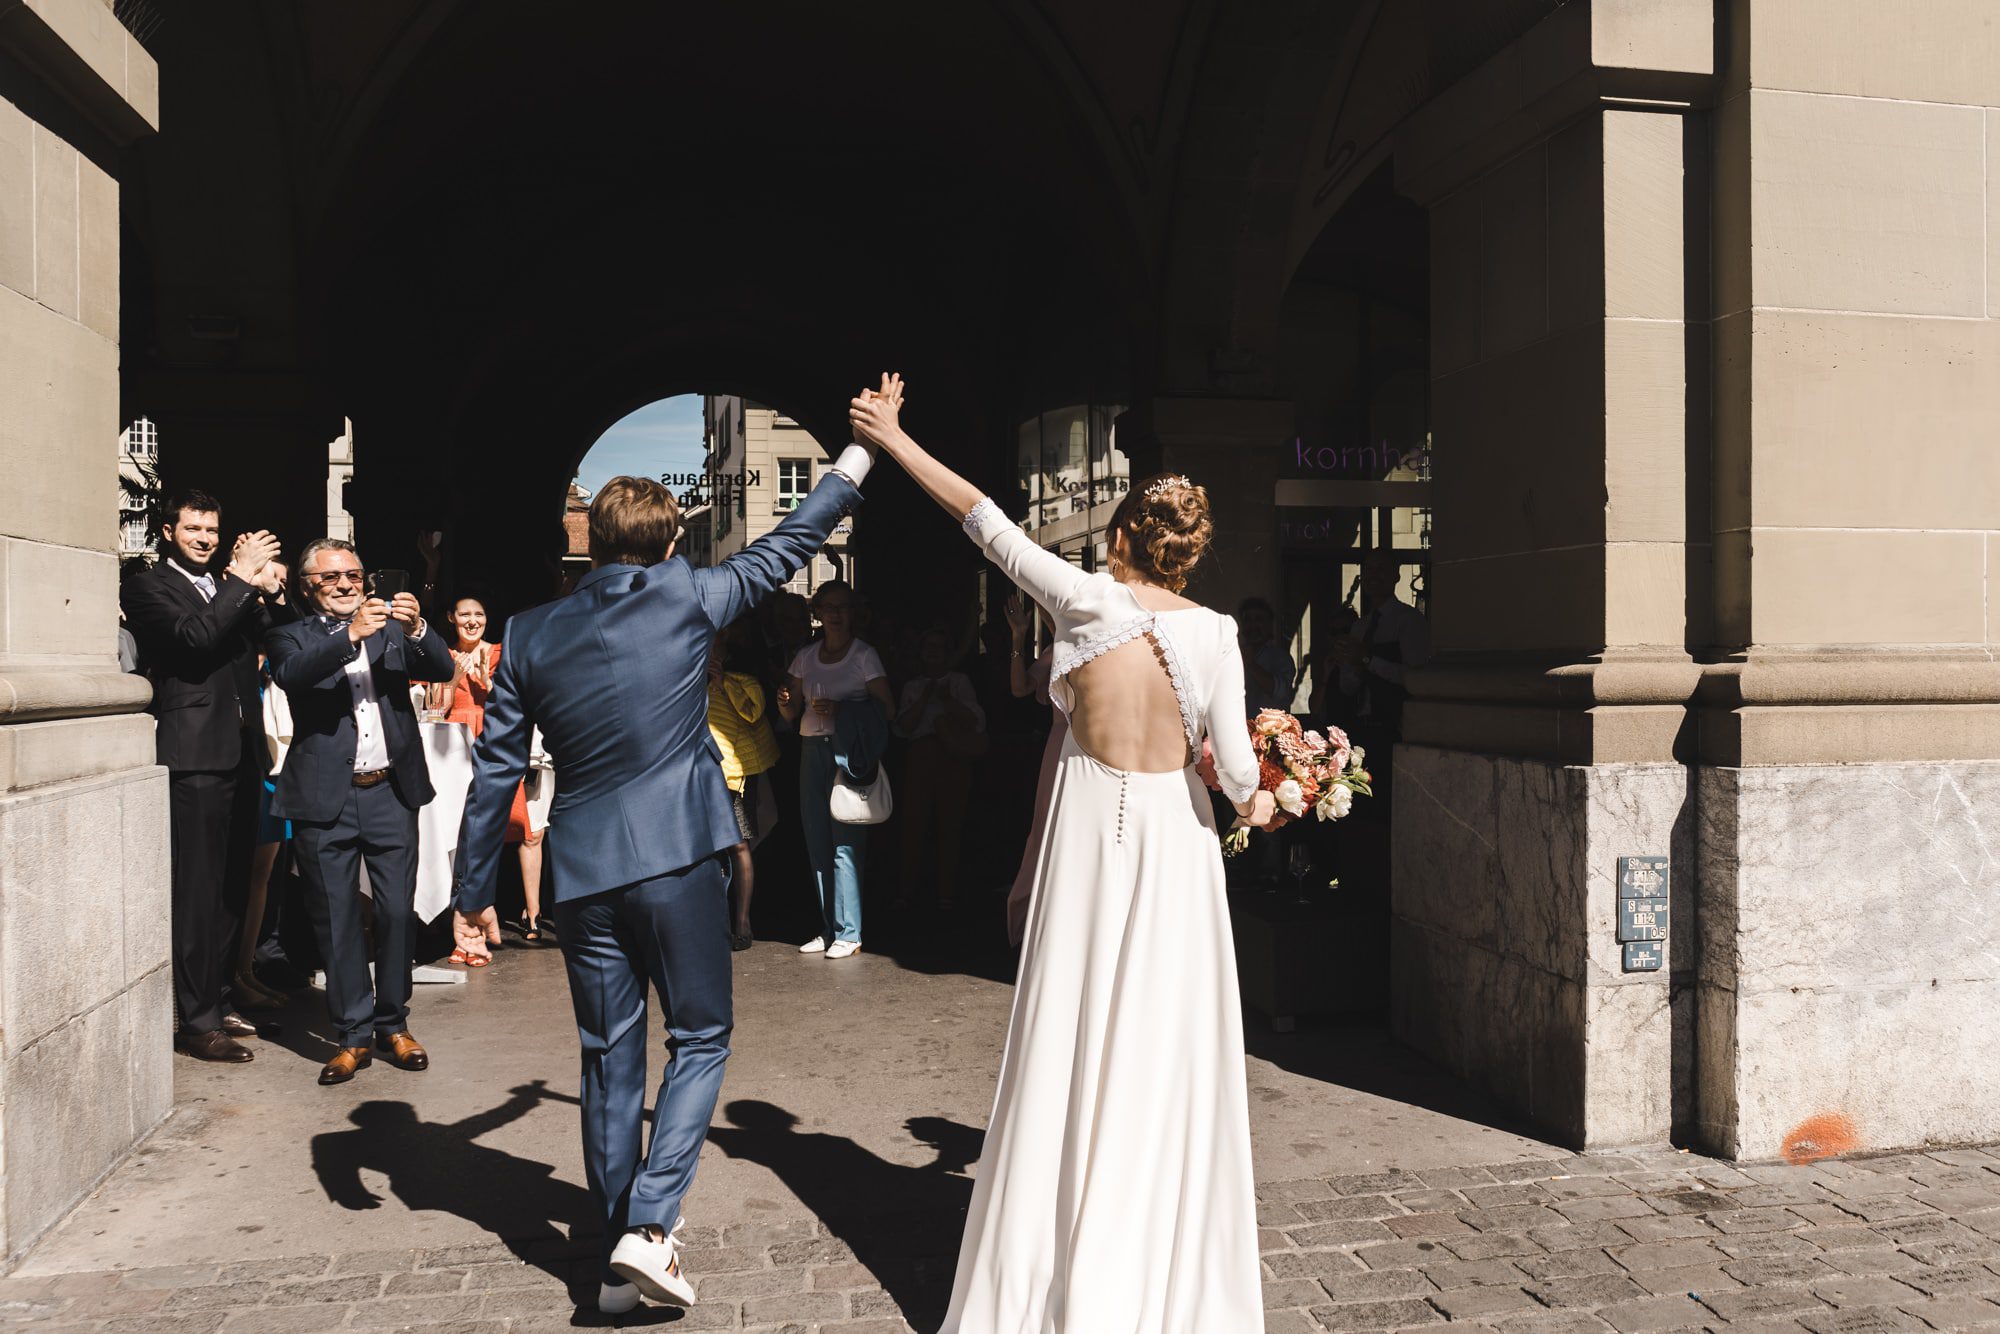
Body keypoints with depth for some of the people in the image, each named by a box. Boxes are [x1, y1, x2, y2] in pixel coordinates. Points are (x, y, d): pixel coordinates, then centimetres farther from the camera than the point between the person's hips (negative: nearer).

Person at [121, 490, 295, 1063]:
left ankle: (216, 999, 23)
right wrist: (241, 580, -17)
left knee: (227, 887, 12)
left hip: (238, 752, 7)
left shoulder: (229, 588, 18)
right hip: (193, 756, -6)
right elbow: (192, 636, -17)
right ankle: (198, 1022, -1)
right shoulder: (147, 588, -1)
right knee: (197, 890, -6)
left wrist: (270, 590, -5)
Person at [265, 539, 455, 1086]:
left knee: (398, 912, 4)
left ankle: (394, 1024, 20)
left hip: (390, 794, 1)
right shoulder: (293, 637, 6)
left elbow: (443, 670, -1)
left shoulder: (390, 629, 12)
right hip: (326, 800, -1)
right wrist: (351, 635, -28)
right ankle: (353, 1036, 16)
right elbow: (291, 674, -16)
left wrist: (417, 628, -19)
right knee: (337, 920, 5)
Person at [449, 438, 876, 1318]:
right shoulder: (686, 597, -5)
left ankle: (618, 1259, 22)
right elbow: (785, 549, 10)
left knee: (610, 1059, 13)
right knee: (699, 1038, 11)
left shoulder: (531, 634, 2)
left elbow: (494, 773, 4)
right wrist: (851, 466, 26)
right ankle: (647, 1224, -2)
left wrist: (472, 894, 13)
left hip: (582, 873, 3)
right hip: (679, 859, -3)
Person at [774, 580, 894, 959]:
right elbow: (793, 713, 18)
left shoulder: (864, 655, 1)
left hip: (849, 750, -5)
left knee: (845, 843, -10)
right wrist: (785, 703, -5)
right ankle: (829, 928, 14)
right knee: (817, 840, 6)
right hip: (812, 749, 5)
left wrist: (839, 709, -16)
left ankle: (848, 932, -5)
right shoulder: (805, 657, 15)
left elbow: (887, 708, -5)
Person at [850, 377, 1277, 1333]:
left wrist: (892, 438, 6)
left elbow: (984, 518, -3)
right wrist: (1257, 803, 15)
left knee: (1071, 1046, 8)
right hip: (1175, 837, 1)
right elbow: (1235, 767, -8)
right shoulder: (1212, 634, -6)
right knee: (1165, 1050, 8)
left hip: (1091, 831, 0)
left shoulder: (1085, 602, -9)